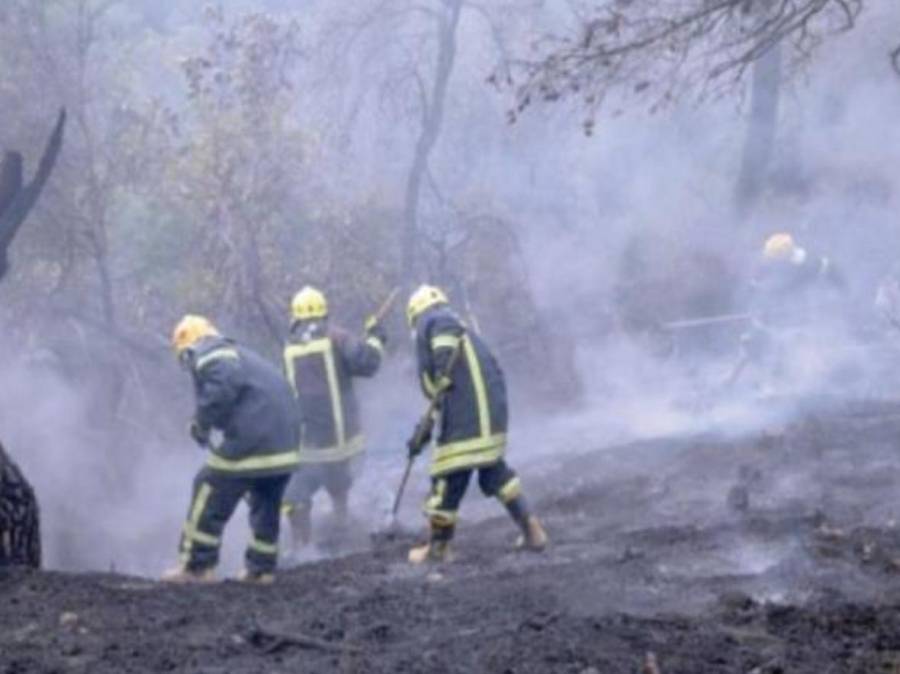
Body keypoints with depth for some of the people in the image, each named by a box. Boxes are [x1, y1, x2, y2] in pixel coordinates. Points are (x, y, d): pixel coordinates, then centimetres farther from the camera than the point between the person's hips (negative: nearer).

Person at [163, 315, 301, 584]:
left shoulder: (207, 355, 0)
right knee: (266, 505, 22)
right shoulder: (237, 353, 29)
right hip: (286, 442, 9)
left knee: (210, 496, 3)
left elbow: (227, 382, -21)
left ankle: (197, 566, 7)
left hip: (251, 439, -9)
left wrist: (201, 422, -11)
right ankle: (261, 568, 29)